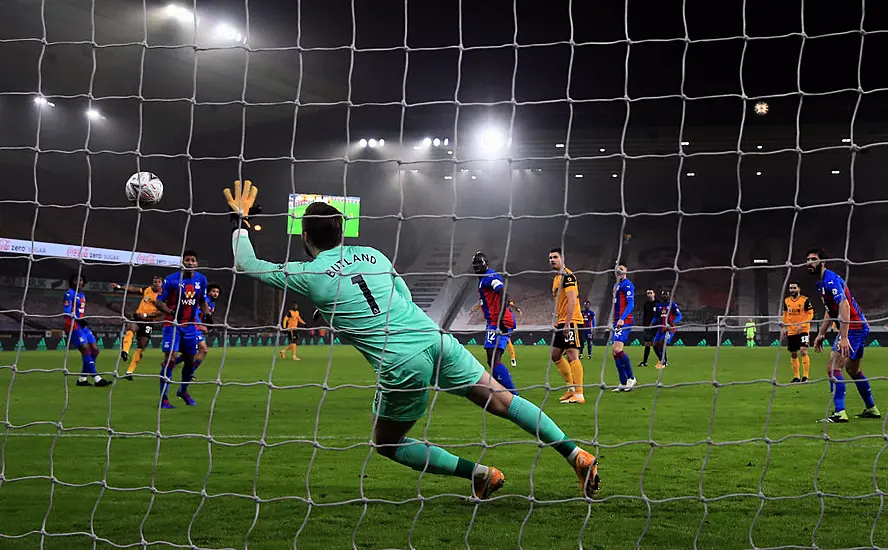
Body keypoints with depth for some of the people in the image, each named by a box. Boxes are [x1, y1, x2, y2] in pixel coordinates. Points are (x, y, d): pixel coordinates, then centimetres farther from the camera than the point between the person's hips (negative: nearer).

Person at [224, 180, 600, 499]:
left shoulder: (308, 275, 3)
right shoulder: (372, 254, 15)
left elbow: (247, 265, 16)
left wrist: (240, 218, 27)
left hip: (403, 365, -5)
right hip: (437, 339, 5)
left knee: (386, 445, 17)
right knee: (501, 399, 14)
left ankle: (478, 473, 8)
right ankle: (577, 456, 10)